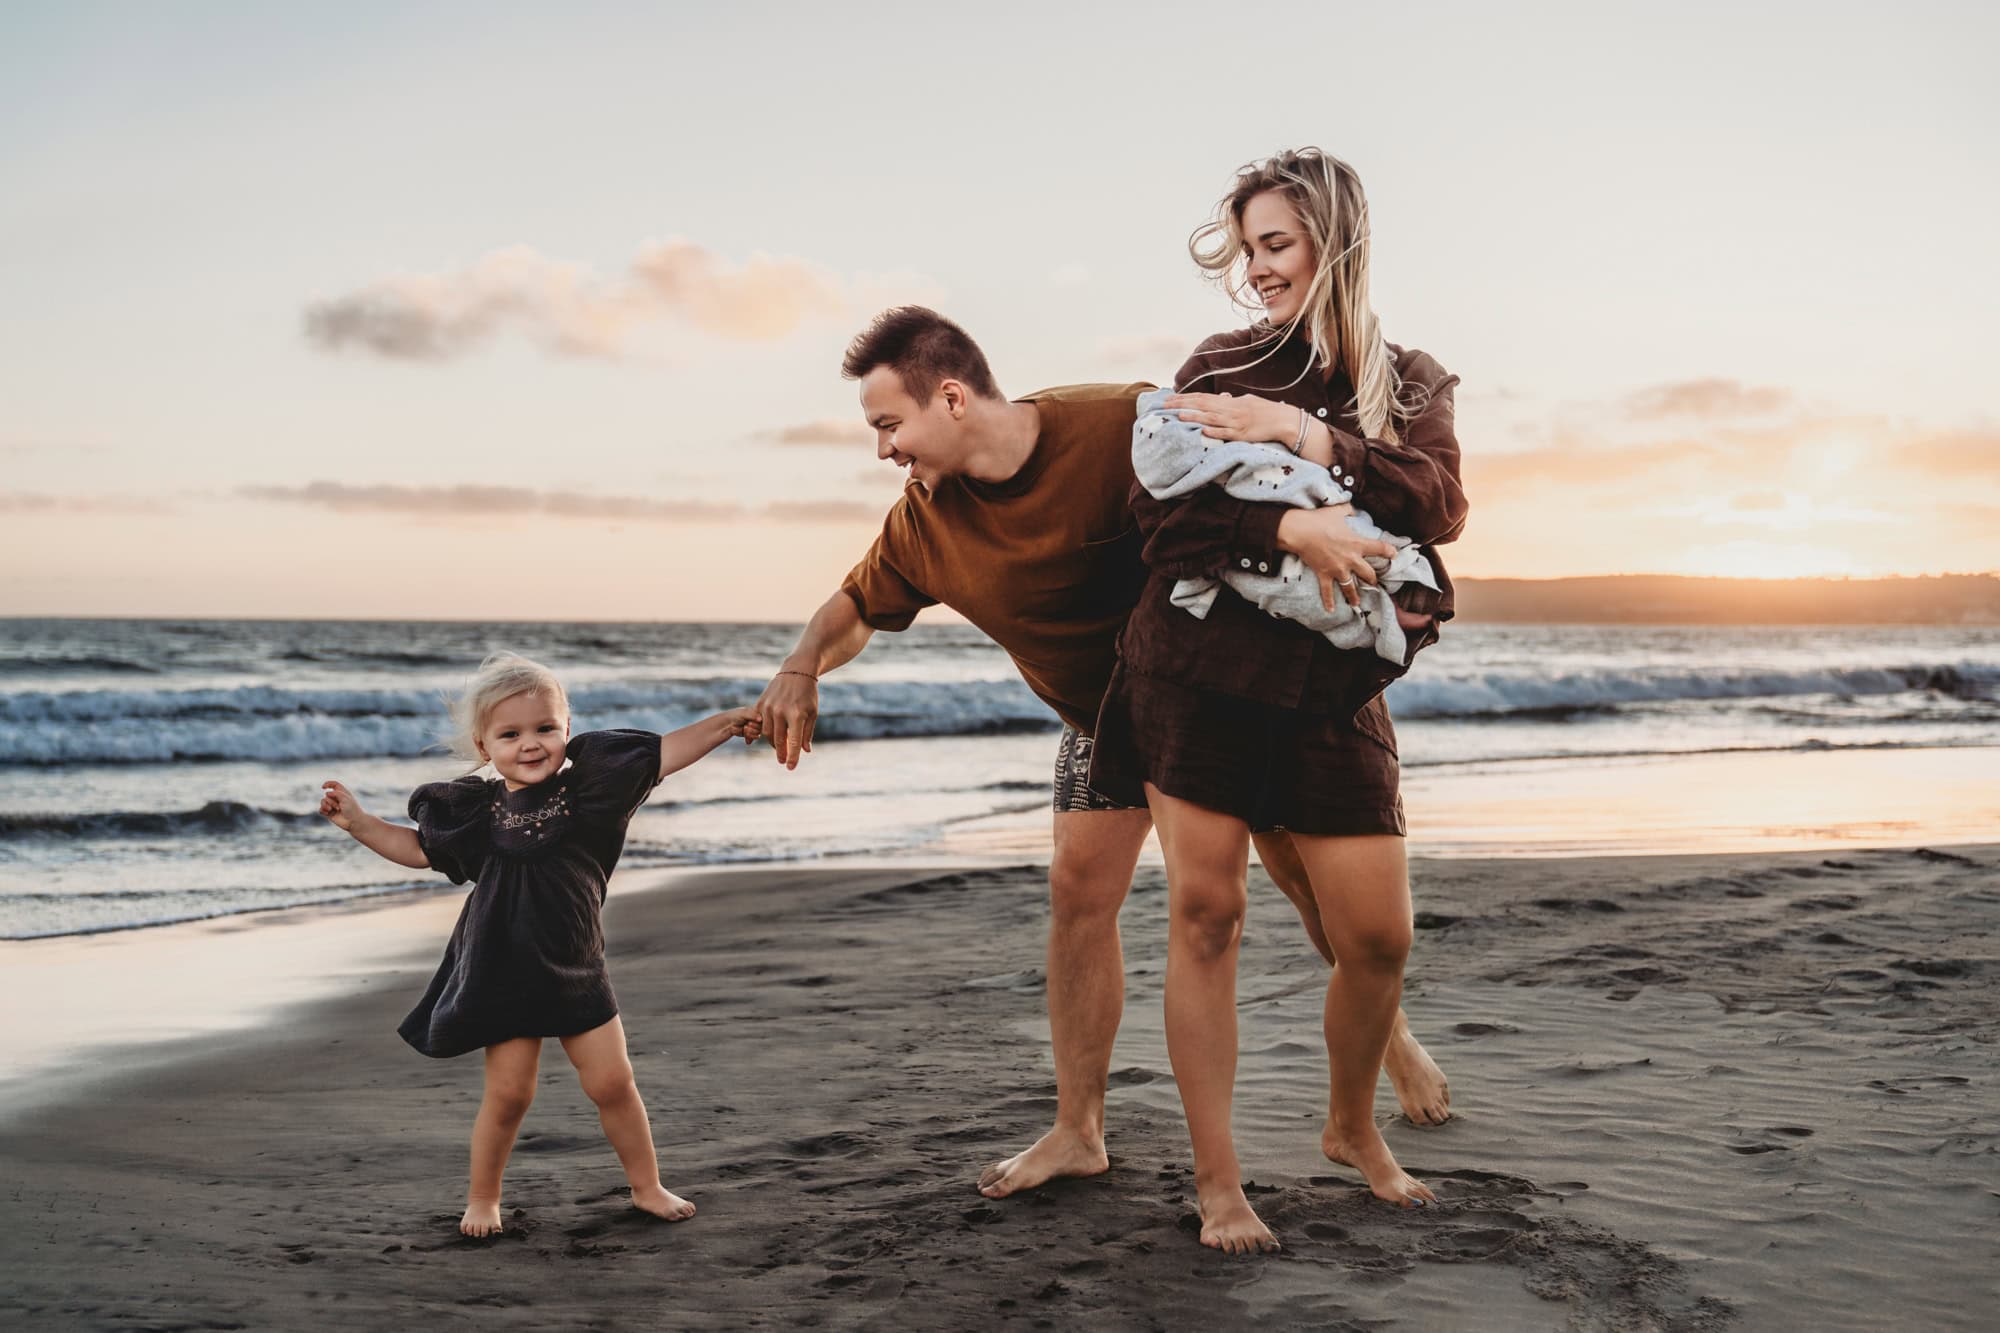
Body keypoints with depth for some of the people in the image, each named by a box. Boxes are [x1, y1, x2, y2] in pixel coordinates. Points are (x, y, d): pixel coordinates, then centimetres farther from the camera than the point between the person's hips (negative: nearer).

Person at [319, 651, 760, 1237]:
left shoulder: (585, 789, -5)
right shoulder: (477, 810, -4)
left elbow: (662, 754, -7)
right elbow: (418, 848, 11)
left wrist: (728, 722, -15)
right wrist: (356, 822, 3)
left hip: (576, 970, 1)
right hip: (504, 973, -1)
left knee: (612, 1082, 3)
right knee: (507, 1093, 0)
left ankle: (647, 1187, 20)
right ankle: (482, 1199, 21)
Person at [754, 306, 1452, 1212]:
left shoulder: (1121, 427, -30)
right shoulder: (926, 522, -13)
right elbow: (858, 605, 2)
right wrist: (801, 669, -18)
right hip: (1103, 714, 4)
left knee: (1305, 871, 3)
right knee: (1078, 893, -5)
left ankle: (1392, 1038, 30)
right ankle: (1077, 1134, 6)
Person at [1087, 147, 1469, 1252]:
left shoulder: (1410, 384, 13)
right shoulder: (1219, 368, 8)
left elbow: (1438, 506, -6)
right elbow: (1160, 506, -5)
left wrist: (1301, 433, -14)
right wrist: (1291, 527, -20)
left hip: (1332, 684, 1)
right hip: (1199, 666, -1)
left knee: (1379, 936, 0)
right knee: (1203, 911, -5)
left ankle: (1351, 1129, 28)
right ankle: (1217, 1180, 6)